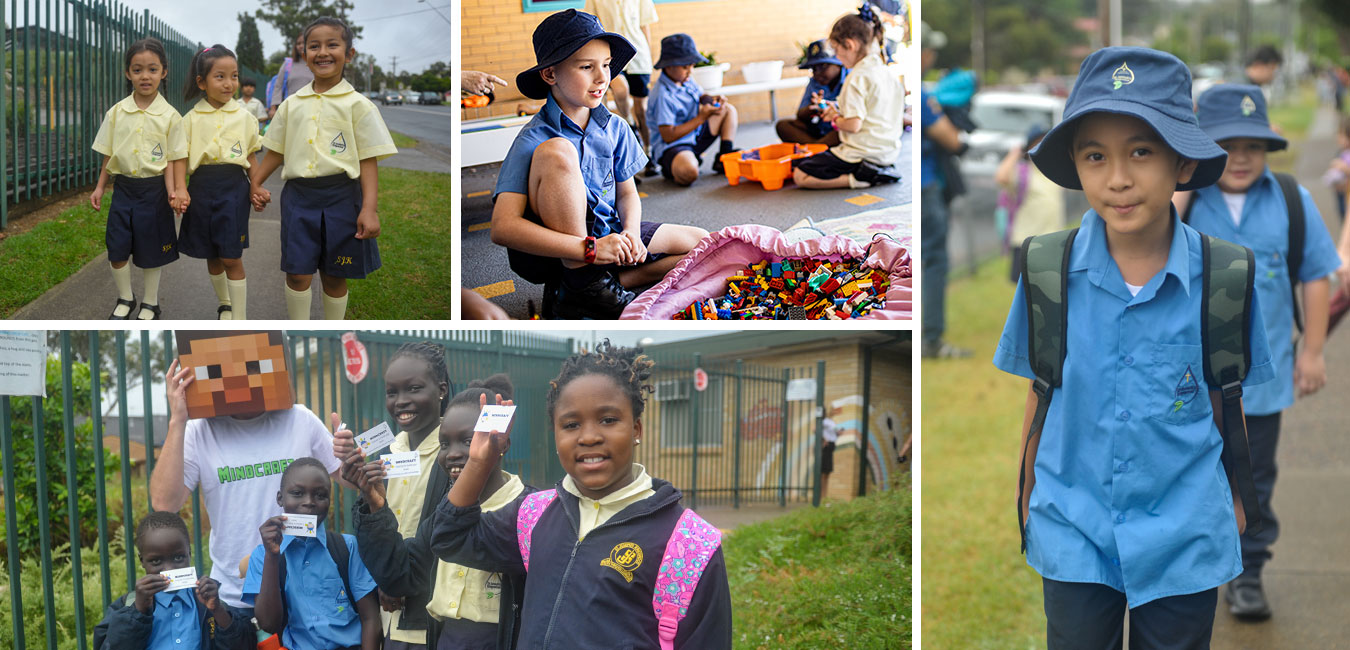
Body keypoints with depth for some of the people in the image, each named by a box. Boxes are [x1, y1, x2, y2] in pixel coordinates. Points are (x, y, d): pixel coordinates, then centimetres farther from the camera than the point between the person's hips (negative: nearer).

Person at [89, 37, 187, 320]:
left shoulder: (169, 116, -6)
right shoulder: (116, 113, 0)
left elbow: (171, 160, -3)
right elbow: (108, 155, 8)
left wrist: (171, 191, -15)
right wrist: (100, 187, 3)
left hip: (153, 189, -2)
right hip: (124, 188, 2)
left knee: (151, 252, 6)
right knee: (117, 251, 4)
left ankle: (150, 303, 25)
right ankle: (125, 299, 26)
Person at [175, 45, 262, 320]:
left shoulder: (244, 118, 3)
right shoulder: (192, 119, 1)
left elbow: (250, 157, 10)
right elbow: (181, 158, 0)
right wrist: (181, 191, -14)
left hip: (234, 187, -1)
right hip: (202, 188, 1)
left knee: (231, 258, -5)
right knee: (212, 257, 13)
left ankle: (240, 321, -1)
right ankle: (224, 305, 34)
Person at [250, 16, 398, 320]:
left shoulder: (357, 104, -2)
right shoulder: (292, 105, 8)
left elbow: (369, 160, -6)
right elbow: (276, 150, 18)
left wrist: (369, 209, -14)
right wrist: (255, 184, 7)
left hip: (341, 196, -2)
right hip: (299, 195, 2)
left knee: (334, 276, 7)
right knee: (298, 273, -2)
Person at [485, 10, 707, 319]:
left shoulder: (615, 129, 2)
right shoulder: (533, 141, -18)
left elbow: (627, 193, 11)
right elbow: (503, 227, -28)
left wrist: (631, 232, -15)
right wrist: (589, 249, -33)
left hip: (608, 236, 6)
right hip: (558, 250, -6)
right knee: (556, 152, -29)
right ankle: (583, 286, -25)